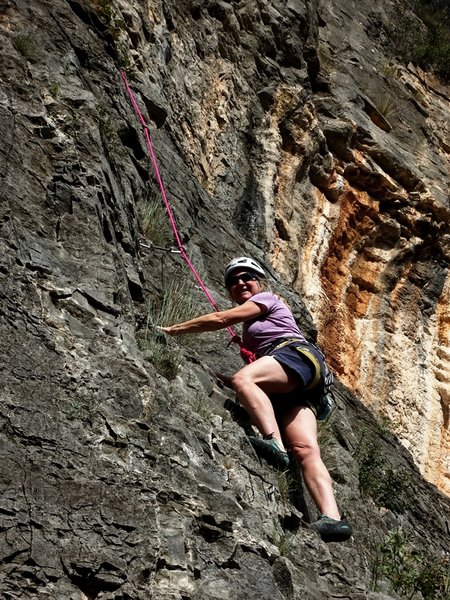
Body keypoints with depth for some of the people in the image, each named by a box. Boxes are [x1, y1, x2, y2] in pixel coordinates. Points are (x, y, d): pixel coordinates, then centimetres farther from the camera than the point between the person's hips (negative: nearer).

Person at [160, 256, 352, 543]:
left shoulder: (267, 298, 16)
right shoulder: (252, 324, 40)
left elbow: (220, 319, 5)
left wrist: (173, 329, 8)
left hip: (297, 354, -7)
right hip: (287, 389, 7)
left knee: (243, 379, -35)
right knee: (307, 449, -18)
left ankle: (275, 443, -53)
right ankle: (333, 518, -38)